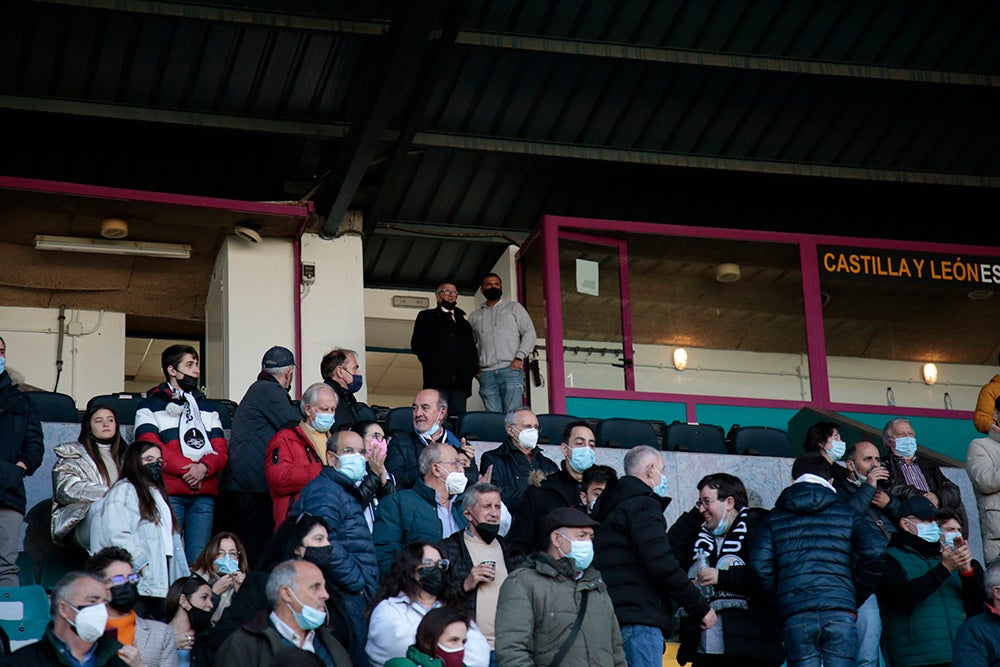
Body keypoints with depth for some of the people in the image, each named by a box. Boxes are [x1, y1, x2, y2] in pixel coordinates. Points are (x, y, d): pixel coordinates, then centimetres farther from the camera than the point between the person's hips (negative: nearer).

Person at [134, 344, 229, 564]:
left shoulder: (208, 408, 25)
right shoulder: (150, 406, 11)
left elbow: (221, 449, 13)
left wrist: (204, 467, -10)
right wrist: (187, 468, -13)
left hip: (204, 493, 4)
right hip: (169, 493, -4)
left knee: (199, 559, -1)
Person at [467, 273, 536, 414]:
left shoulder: (514, 307, 16)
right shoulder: (475, 316, 23)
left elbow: (529, 332, 8)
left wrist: (519, 358, -5)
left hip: (511, 369, -2)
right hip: (486, 373, 2)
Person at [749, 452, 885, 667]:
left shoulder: (774, 518, 16)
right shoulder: (846, 513, 14)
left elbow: (760, 566, 1)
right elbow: (875, 551, 0)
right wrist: (857, 595, 11)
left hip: (795, 617, 1)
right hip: (840, 613, 0)